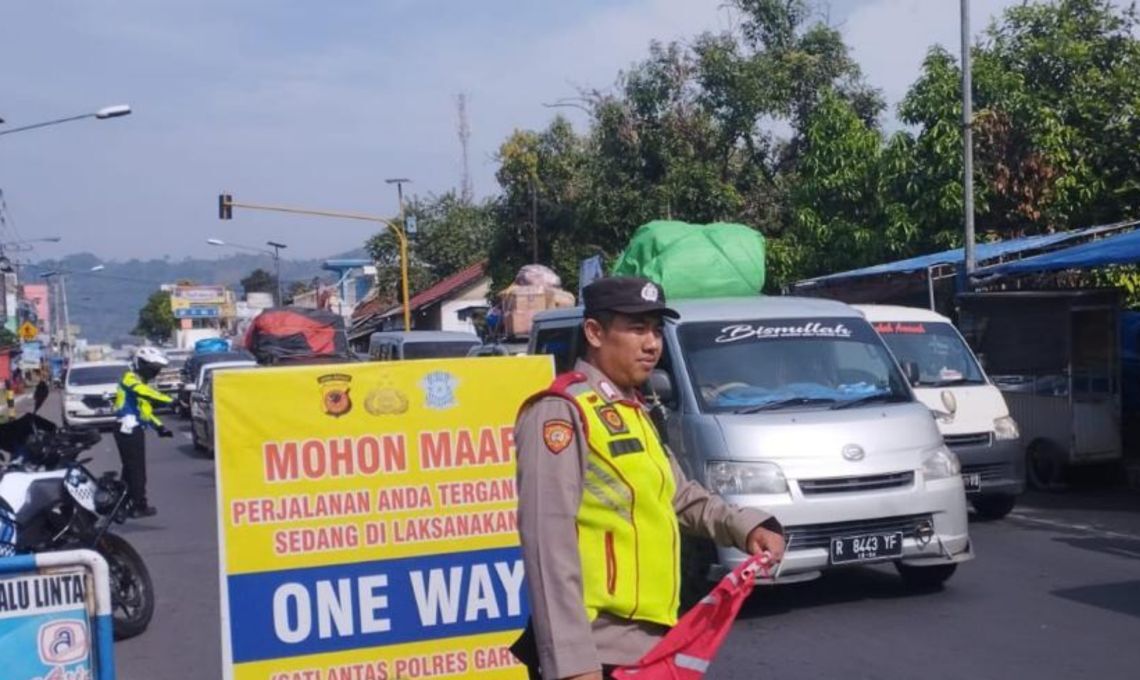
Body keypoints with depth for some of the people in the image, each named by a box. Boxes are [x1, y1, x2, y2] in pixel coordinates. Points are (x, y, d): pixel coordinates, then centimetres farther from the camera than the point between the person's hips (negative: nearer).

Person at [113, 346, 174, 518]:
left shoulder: (140, 383, 22)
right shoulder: (130, 378, -8)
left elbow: (145, 410, 22)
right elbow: (146, 392, -29)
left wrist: (159, 427, 9)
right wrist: (170, 401, -38)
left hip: (133, 431, 10)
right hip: (129, 431, -10)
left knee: (131, 468, 15)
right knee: (137, 469, -6)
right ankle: (139, 506, -3)